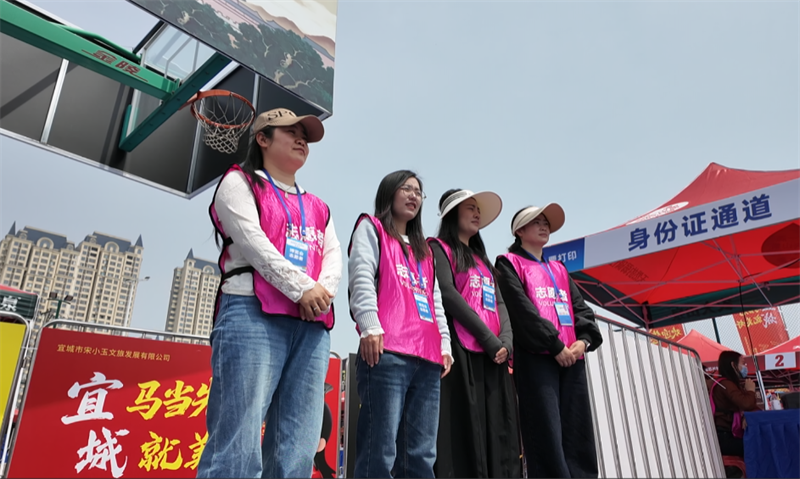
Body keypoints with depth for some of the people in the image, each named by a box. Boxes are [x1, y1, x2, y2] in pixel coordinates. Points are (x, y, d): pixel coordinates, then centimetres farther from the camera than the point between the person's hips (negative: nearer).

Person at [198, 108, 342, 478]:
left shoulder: (317, 208, 28)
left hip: (312, 328, 6)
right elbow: (252, 240, -5)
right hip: (253, 317, -5)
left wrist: (324, 290, -9)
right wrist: (301, 288, -13)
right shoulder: (239, 182, 12)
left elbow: (334, 256, 14)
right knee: (238, 446, -11)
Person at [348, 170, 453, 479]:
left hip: (427, 359, 7)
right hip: (387, 352, -6)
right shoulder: (371, 229, 13)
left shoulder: (424, 250, 31)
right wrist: (371, 326, -16)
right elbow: (362, 279, -3)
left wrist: (445, 343, 13)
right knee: (380, 452, -11)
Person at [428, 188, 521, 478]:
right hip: (463, 353, -7)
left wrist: (506, 341, -3)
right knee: (466, 429, -10)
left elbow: (499, 303, 17)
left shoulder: (483, 259, 26)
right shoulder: (440, 248, 4)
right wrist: (488, 339, -14)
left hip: (494, 356, 7)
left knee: (498, 432, 3)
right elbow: (447, 294, -11)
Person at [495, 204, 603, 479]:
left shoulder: (559, 270, 25)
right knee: (546, 434, -10)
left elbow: (580, 307, 16)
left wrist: (584, 340, -4)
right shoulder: (509, 264, 5)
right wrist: (555, 345, -13)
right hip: (536, 357, -6)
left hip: (572, 358, 6)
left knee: (578, 434, 4)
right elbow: (521, 309, -9)